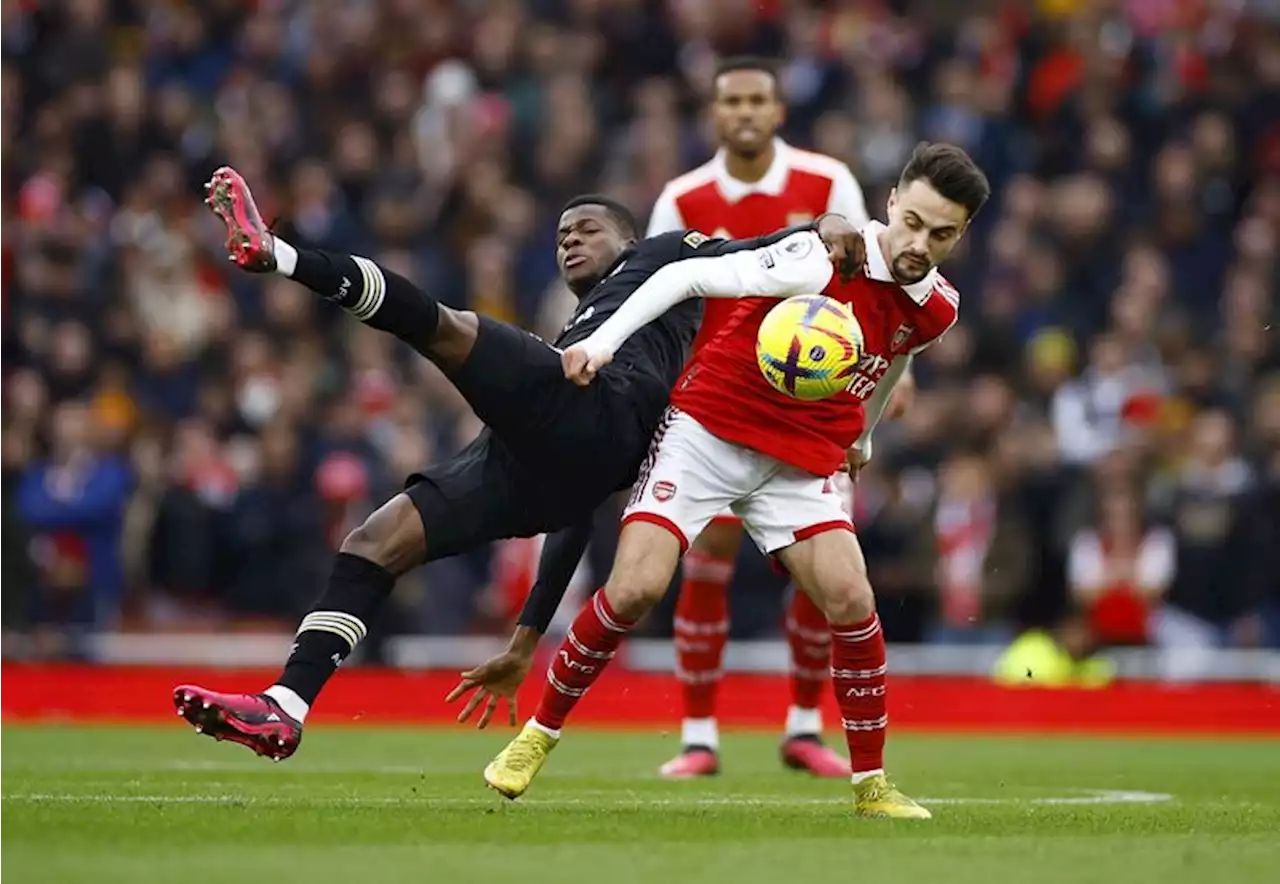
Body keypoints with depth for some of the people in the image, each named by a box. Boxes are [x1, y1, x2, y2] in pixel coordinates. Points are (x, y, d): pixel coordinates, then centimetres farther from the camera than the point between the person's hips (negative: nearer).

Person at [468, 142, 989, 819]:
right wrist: (601, 341, -25)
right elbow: (686, 276, -18)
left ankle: (871, 784, 1)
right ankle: (540, 733, 4)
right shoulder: (822, 263, -20)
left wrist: (861, 436, 38)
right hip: (709, 429, -5)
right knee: (635, 589, -17)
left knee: (851, 600, -13)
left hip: (801, 463, 5)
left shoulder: (936, 310, 1)